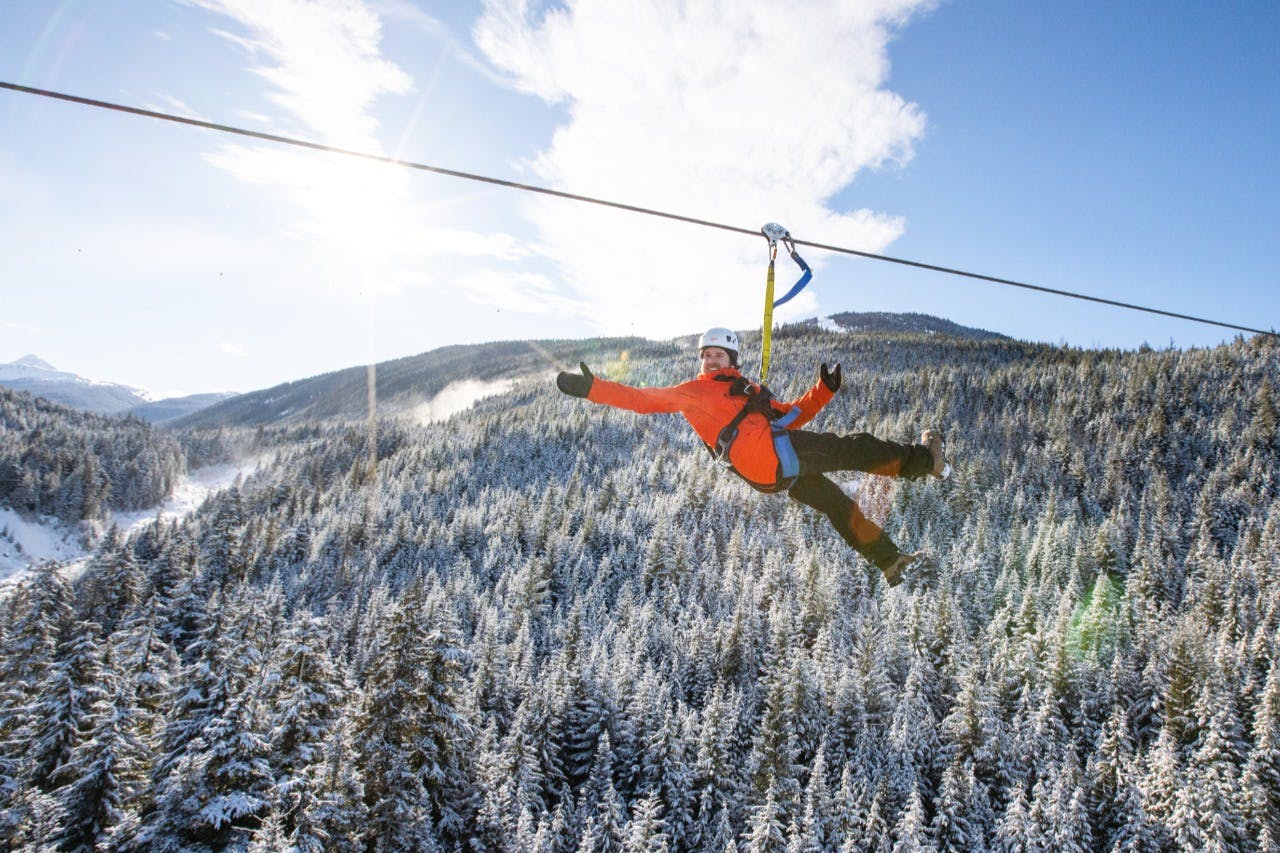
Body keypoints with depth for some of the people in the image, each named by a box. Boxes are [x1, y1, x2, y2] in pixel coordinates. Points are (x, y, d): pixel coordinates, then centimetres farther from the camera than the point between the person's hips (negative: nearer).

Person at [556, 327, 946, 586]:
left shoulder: (749, 390, 30)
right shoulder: (691, 392, 9)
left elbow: (792, 415, 31)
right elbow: (644, 399, 2)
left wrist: (824, 390, 21)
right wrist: (591, 387, -5)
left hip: (779, 475, 8)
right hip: (768, 452, -8)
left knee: (838, 504, 14)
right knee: (851, 448, -1)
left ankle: (889, 561, 25)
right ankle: (922, 459, 13)